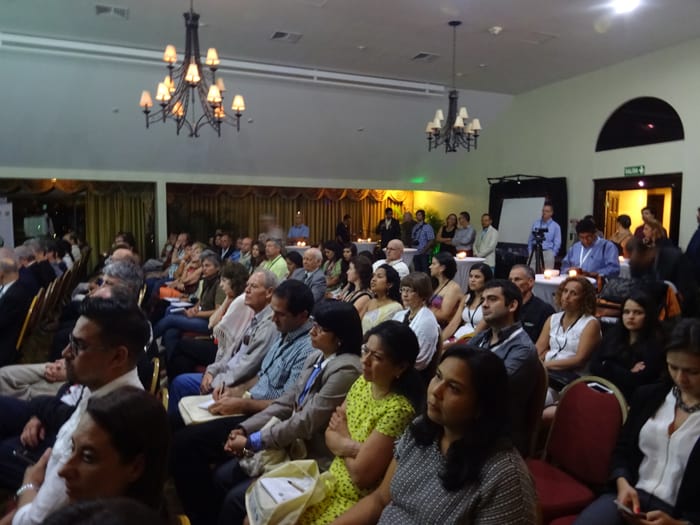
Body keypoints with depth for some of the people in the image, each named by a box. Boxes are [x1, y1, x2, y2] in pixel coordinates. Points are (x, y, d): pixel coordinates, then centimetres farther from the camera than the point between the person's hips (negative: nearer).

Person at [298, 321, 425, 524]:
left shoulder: (398, 409, -26)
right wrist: (351, 447, -19)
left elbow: (360, 474, -23)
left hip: (358, 504, -7)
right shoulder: (362, 382, -2)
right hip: (332, 484, 7)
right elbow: (330, 435, 2)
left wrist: (343, 435, -8)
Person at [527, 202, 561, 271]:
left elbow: (557, 244, 4)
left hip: (547, 253, -2)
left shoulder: (556, 226, 4)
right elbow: (530, 239, 13)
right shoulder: (535, 224, 11)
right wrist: (530, 252, 6)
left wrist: (551, 255, -2)